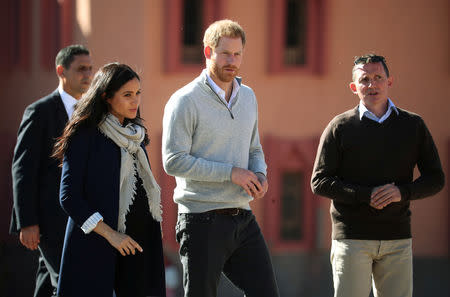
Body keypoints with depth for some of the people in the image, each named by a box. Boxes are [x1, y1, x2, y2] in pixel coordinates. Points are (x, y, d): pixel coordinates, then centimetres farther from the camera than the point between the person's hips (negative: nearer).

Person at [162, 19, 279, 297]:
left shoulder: (248, 97, 14)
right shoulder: (186, 100, -9)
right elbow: (174, 161, -15)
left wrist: (260, 174, 2)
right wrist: (231, 173, -18)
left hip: (243, 219, 6)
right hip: (203, 221, -6)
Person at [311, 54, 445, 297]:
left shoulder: (413, 125, 9)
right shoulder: (340, 127, 3)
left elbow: (435, 178, 10)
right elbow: (319, 182, -1)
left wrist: (403, 192, -10)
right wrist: (366, 195, -14)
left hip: (397, 239, 2)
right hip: (351, 238, -2)